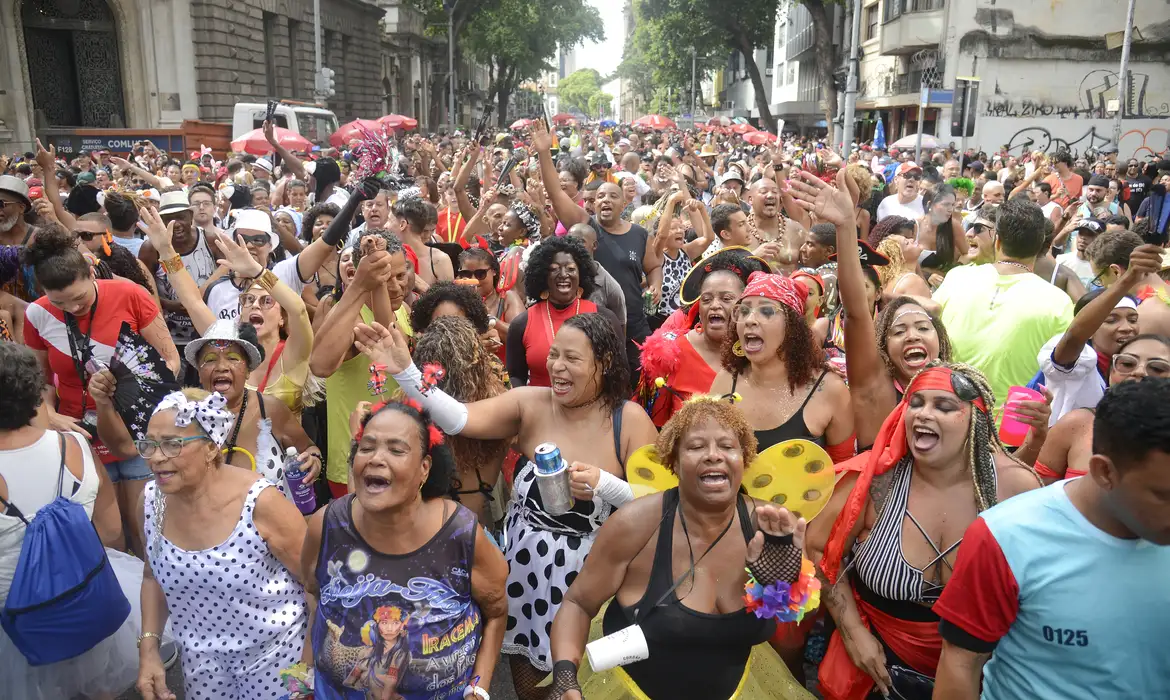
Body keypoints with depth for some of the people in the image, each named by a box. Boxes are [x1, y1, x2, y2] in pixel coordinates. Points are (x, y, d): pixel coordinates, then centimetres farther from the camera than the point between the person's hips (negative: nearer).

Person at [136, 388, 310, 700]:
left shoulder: (260, 504, -27)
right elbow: (153, 577, 8)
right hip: (201, 657, 5)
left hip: (273, 652, -4)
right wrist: (149, 648, 0)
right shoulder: (150, 501, -11)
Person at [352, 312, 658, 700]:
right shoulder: (529, 404, -7)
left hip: (590, 573, -2)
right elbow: (460, 419, -20)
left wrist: (604, 484, -27)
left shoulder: (630, 419, -12)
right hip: (526, 567, 2)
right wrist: (405, 371, -30)